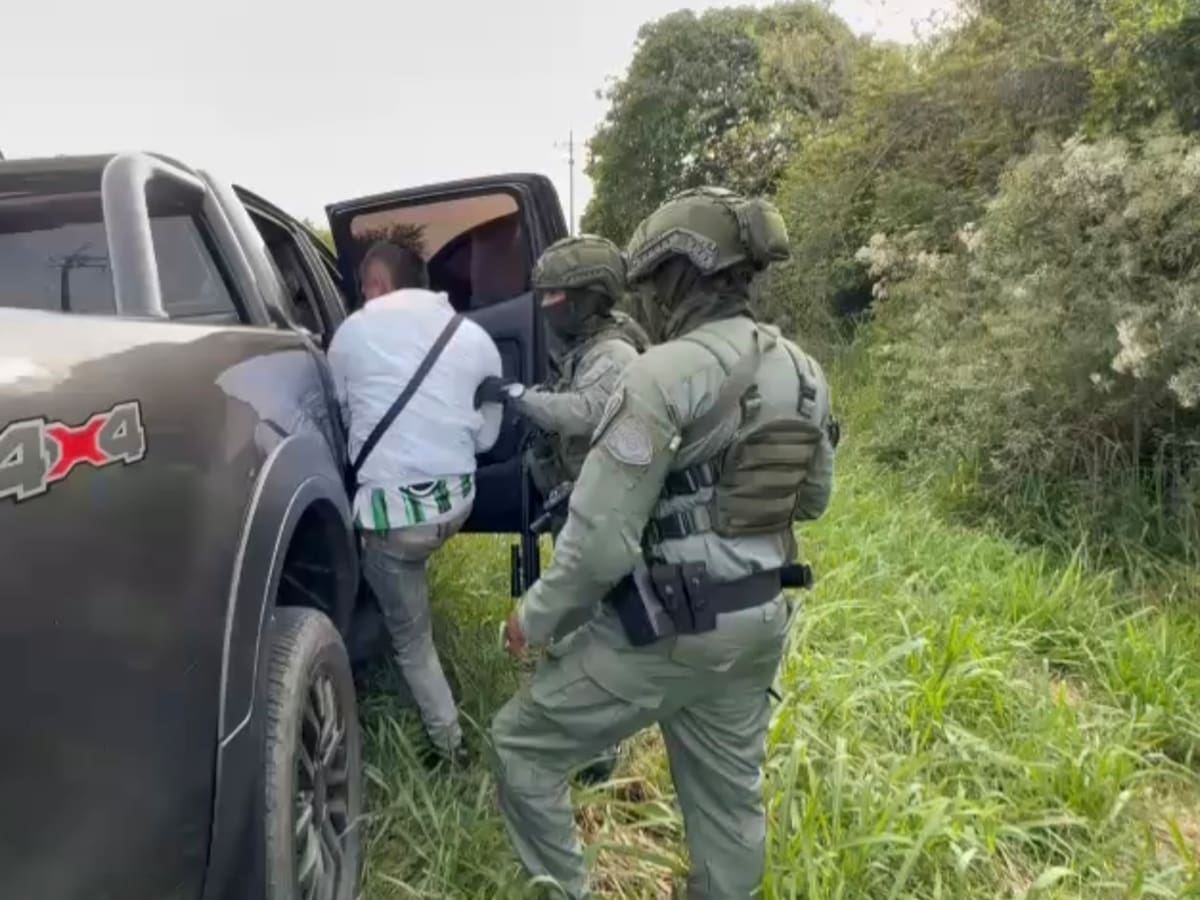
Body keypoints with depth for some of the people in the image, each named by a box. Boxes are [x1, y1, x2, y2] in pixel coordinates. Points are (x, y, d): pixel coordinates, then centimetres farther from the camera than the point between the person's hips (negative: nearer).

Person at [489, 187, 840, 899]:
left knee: (525, 744, 10)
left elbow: (601, 539, -21)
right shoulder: (801, 372, 4)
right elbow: (813, 498, 17)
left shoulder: (667, 374, -20)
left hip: (669, 626, -8)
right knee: (729, 788, 21)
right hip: (762, 620, 8)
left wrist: (535, 616, -7)